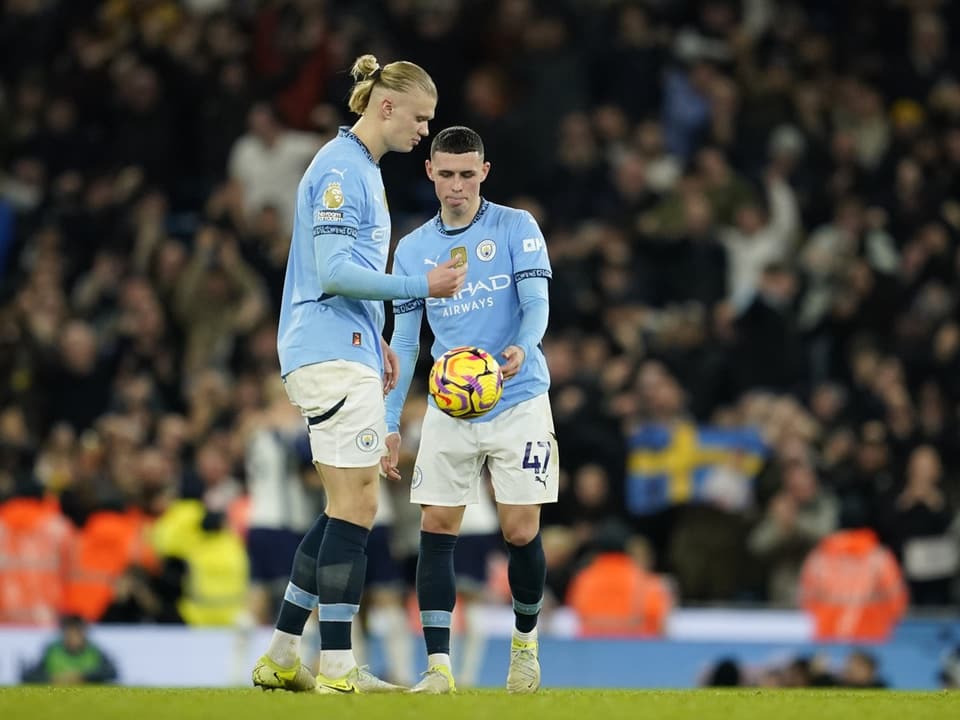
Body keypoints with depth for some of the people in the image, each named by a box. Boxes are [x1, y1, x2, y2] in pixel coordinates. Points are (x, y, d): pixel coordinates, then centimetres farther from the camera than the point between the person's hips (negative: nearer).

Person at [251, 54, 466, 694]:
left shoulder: (362, 169, 20)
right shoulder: (339, 169, -12)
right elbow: (334, 271, -20)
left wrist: (376, 342, 23)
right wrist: (423, 286, -18)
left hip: (348, 353, 10)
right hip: (333, 357, -10)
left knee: (350, 508, 10)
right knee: (356, 504, -12)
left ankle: (282, 658, 13)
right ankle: (338, 669, -13)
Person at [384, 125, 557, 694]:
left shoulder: (516, 227, 0)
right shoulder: (413, 249, 9)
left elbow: (536, 303, -8)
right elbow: (404, 342, 12)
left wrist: (521, 349, -31)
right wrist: (390, 424, 6)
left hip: (518, 404, -3)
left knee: (521, 533, -4)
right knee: (437, 529, -8)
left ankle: (526, 641, 22)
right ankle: (439, 666, -9)